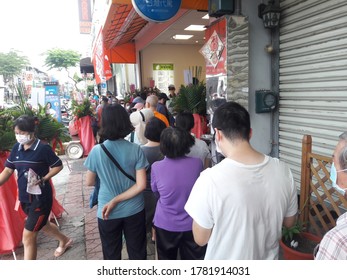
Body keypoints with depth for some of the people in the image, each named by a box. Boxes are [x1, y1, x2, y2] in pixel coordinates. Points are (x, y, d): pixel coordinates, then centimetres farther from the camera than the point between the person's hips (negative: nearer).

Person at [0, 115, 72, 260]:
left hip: (40, 197, -7)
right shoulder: (16, 148, 2)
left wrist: (43, 179, -21)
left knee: (28, 236, -2)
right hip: (24, 197, 7)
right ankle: (64, 240, 53)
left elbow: (58, 166, -9)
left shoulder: (43, 148, -17)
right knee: (42, 225, 26)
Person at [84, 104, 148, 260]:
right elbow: (141, 185, -16)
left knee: (111, 255, 21)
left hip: (107, 213, 0)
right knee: (137, 253, 19)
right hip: (134, 210, 1)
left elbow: (89, 182, -2)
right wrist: (116, 200, -11)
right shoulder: (136, 150, -13)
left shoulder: (96, 151, -15)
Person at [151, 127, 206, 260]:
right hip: (192, 224, 1)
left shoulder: (156, 167, -20)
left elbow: (155, 190, -1)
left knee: (166, 258, 23)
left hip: (165, 225, 0)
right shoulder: (197, 163, -18)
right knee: (193, 258, 21)